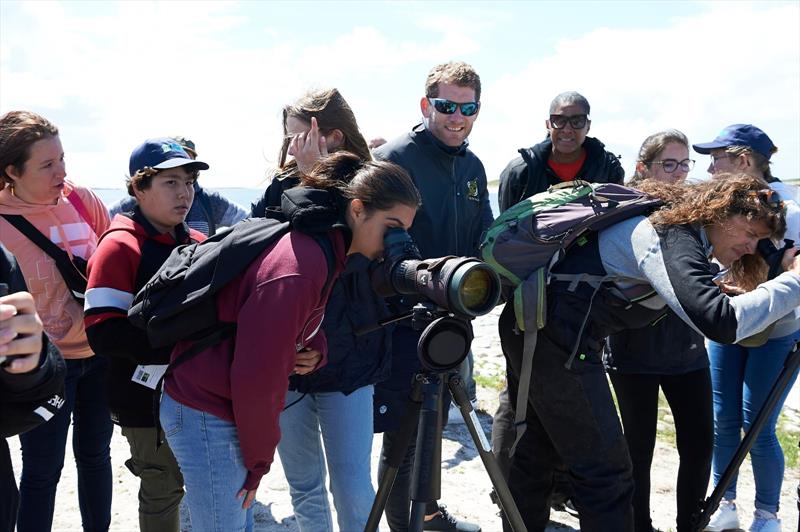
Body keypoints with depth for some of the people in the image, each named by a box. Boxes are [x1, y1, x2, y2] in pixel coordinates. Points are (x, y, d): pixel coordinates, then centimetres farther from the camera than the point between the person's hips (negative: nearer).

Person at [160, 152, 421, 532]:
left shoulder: (321, 249, 4)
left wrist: (313, 351, -6)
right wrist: (259, 461, -12)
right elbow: (254, 376, -24)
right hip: (209, 417, -9)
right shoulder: (298, 268, -26)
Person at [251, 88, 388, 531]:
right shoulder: (279, 190, 3)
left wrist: (314, 180, -22)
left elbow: (344, 257, -22)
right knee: (303, 487, 15)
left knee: (352, 489, -1)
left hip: (346, 360, -3)